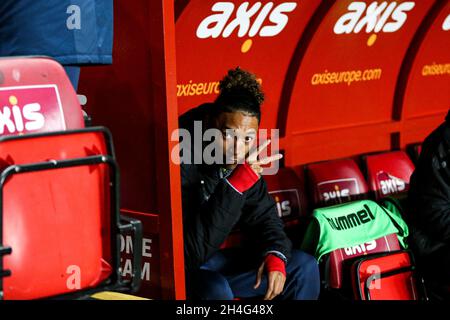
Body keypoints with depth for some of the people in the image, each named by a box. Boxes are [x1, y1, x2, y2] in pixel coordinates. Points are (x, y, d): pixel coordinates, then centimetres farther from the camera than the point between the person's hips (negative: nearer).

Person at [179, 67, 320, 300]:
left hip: (214, 259, 8)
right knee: (215, 289, -38)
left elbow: (263, 215, 7)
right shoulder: (182, 164, -28)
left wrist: (275, 255, -15)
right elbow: (191, 249, -32)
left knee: (303, 267, 4)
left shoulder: (244, 159, -5)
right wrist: (236, 184, -36)